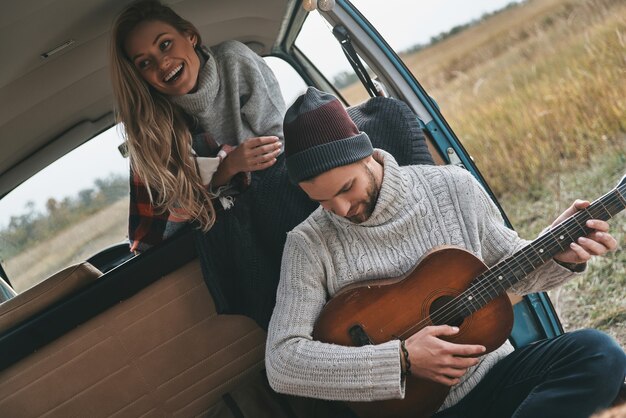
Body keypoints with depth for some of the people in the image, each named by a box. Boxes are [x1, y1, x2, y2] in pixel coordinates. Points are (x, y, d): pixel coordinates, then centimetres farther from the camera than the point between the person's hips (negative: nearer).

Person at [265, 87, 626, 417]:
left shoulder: (453, 187, -1)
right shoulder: (310, 245, -8)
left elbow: (509, 264, 14)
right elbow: (281, 363, -14)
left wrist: (559, 255, -8)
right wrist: (402, 360, -19)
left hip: (490, 375, 5)